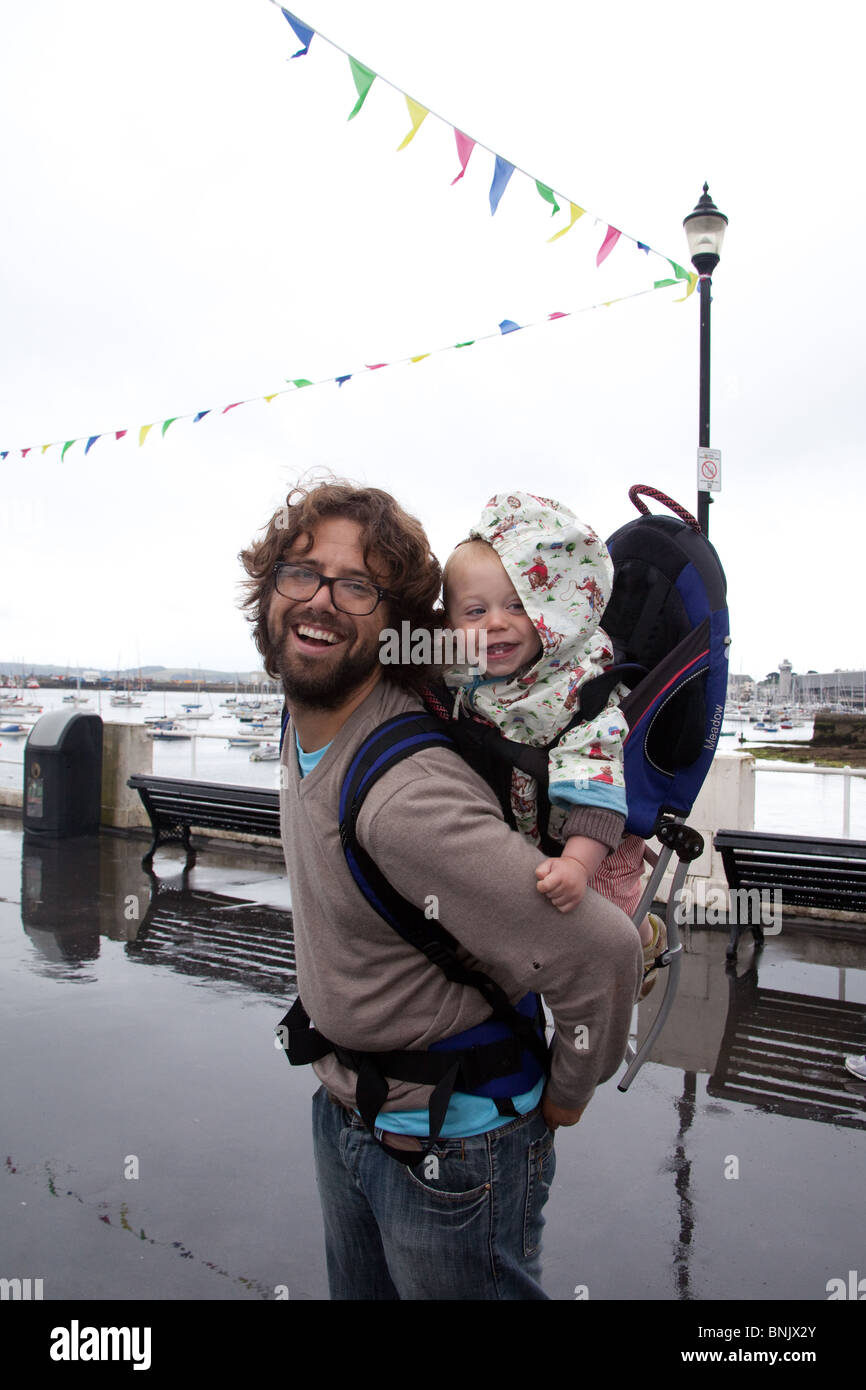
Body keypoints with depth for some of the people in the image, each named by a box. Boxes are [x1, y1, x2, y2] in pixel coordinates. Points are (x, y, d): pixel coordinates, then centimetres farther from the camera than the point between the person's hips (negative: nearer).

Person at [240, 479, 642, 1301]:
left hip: (450, 1148, -8)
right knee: (358, 1290, 29)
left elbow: (600, 952, -35)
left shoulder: (408, 797, -35)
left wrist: (567, 1093, -16)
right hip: (341, 1111, 8)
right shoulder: (305, 730, -5)